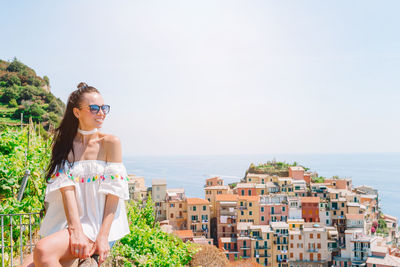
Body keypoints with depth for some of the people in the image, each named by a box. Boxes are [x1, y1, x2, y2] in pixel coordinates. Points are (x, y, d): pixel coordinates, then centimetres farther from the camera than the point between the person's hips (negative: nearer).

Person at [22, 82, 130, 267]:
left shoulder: (110, 143, 0)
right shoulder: (65, 146, 9)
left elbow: (114, 194, -6)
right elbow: (67, 188, -4)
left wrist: (103, 236, -16)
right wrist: (76, 230, -18)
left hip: (101, 223, -4)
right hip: (71, 223, 4)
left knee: (43, 250, -26)